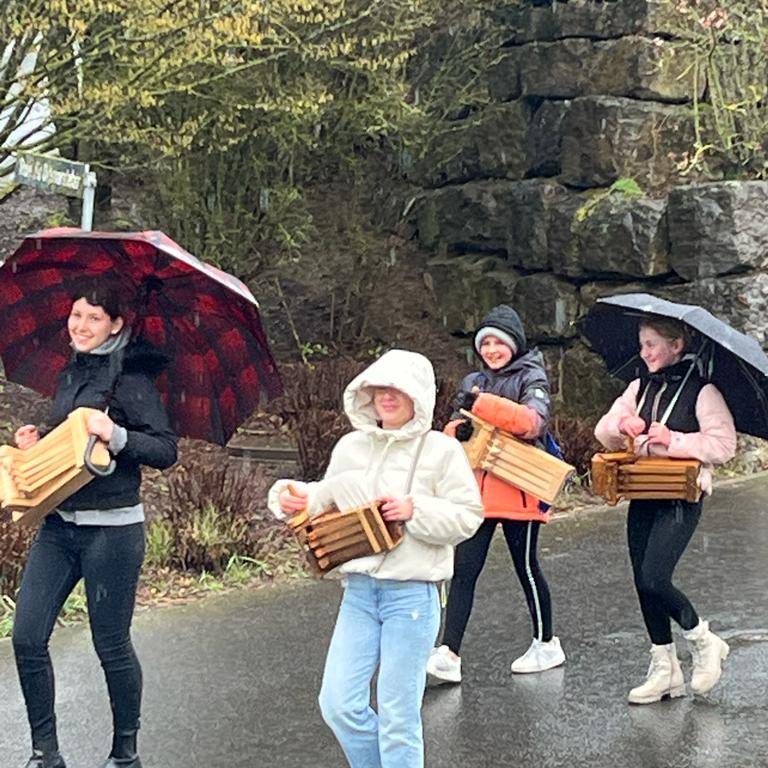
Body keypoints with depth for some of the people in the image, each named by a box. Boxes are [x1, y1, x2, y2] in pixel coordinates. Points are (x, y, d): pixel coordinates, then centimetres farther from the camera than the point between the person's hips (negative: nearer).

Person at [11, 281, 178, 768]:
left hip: (111, 528, -7)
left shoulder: (129, 376, -9)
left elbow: (166, 450, -14)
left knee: (111, 645, 3)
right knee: (27, 638, 2)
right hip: (59, 523, 7)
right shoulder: (72, 373, 13)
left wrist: (116, 435, -28)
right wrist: (38, 444, 7)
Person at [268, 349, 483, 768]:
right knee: (338, 703, 1)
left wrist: (416, 510, -19)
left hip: (412, 593, -5)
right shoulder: (351, 446, 10)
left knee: (398, 714, 1)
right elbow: (327, 502, 17)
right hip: (358, 591, 5)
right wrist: (293, 496, -1)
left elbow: (467, 516, -7)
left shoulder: (441, 450, -4)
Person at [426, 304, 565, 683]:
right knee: (463, 569, -4)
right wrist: (458, 430, -13)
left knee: (526, 567, 7)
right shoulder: (474, 382, 16)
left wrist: (483, 404, -27)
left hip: (519, 488, -5)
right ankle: (449, 655, -7)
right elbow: (453, 428, 13)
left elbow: (534, 421, -20)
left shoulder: (531, 377, -3)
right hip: (478, 488, 5)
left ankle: (546, 645, 24)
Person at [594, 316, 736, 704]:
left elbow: (723, 444, -14)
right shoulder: (640, 387, 13)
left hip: (680, 498, -7)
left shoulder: (701, 391, -6)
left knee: (654, 579, -16)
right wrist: (622, 425, -10)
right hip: (642, 497, 7)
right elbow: (603, 431, 12)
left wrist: (673, 441, -19)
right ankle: (664, 669, 17)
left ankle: (704, 640, 9)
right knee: (643, 583, 6)